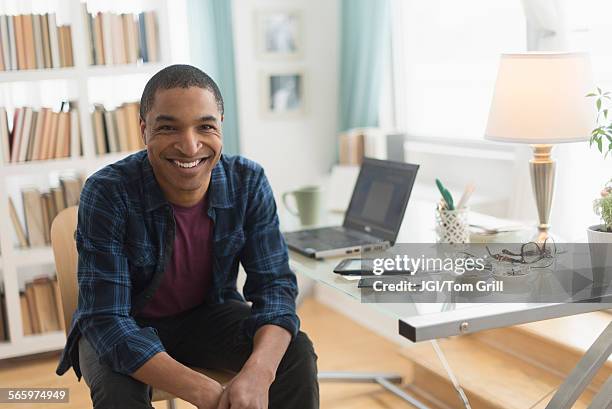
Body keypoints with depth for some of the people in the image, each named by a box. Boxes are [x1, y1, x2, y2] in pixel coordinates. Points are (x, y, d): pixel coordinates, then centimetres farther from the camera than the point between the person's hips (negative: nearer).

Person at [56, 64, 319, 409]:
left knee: (297, 353, -19)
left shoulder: (248, 183, -16)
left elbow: (274, 284, -16)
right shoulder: (107, 193, -26)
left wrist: (258, 374, -38)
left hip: (210, 315, 3)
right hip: (126, 329, -2)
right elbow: (106, 320, -28)